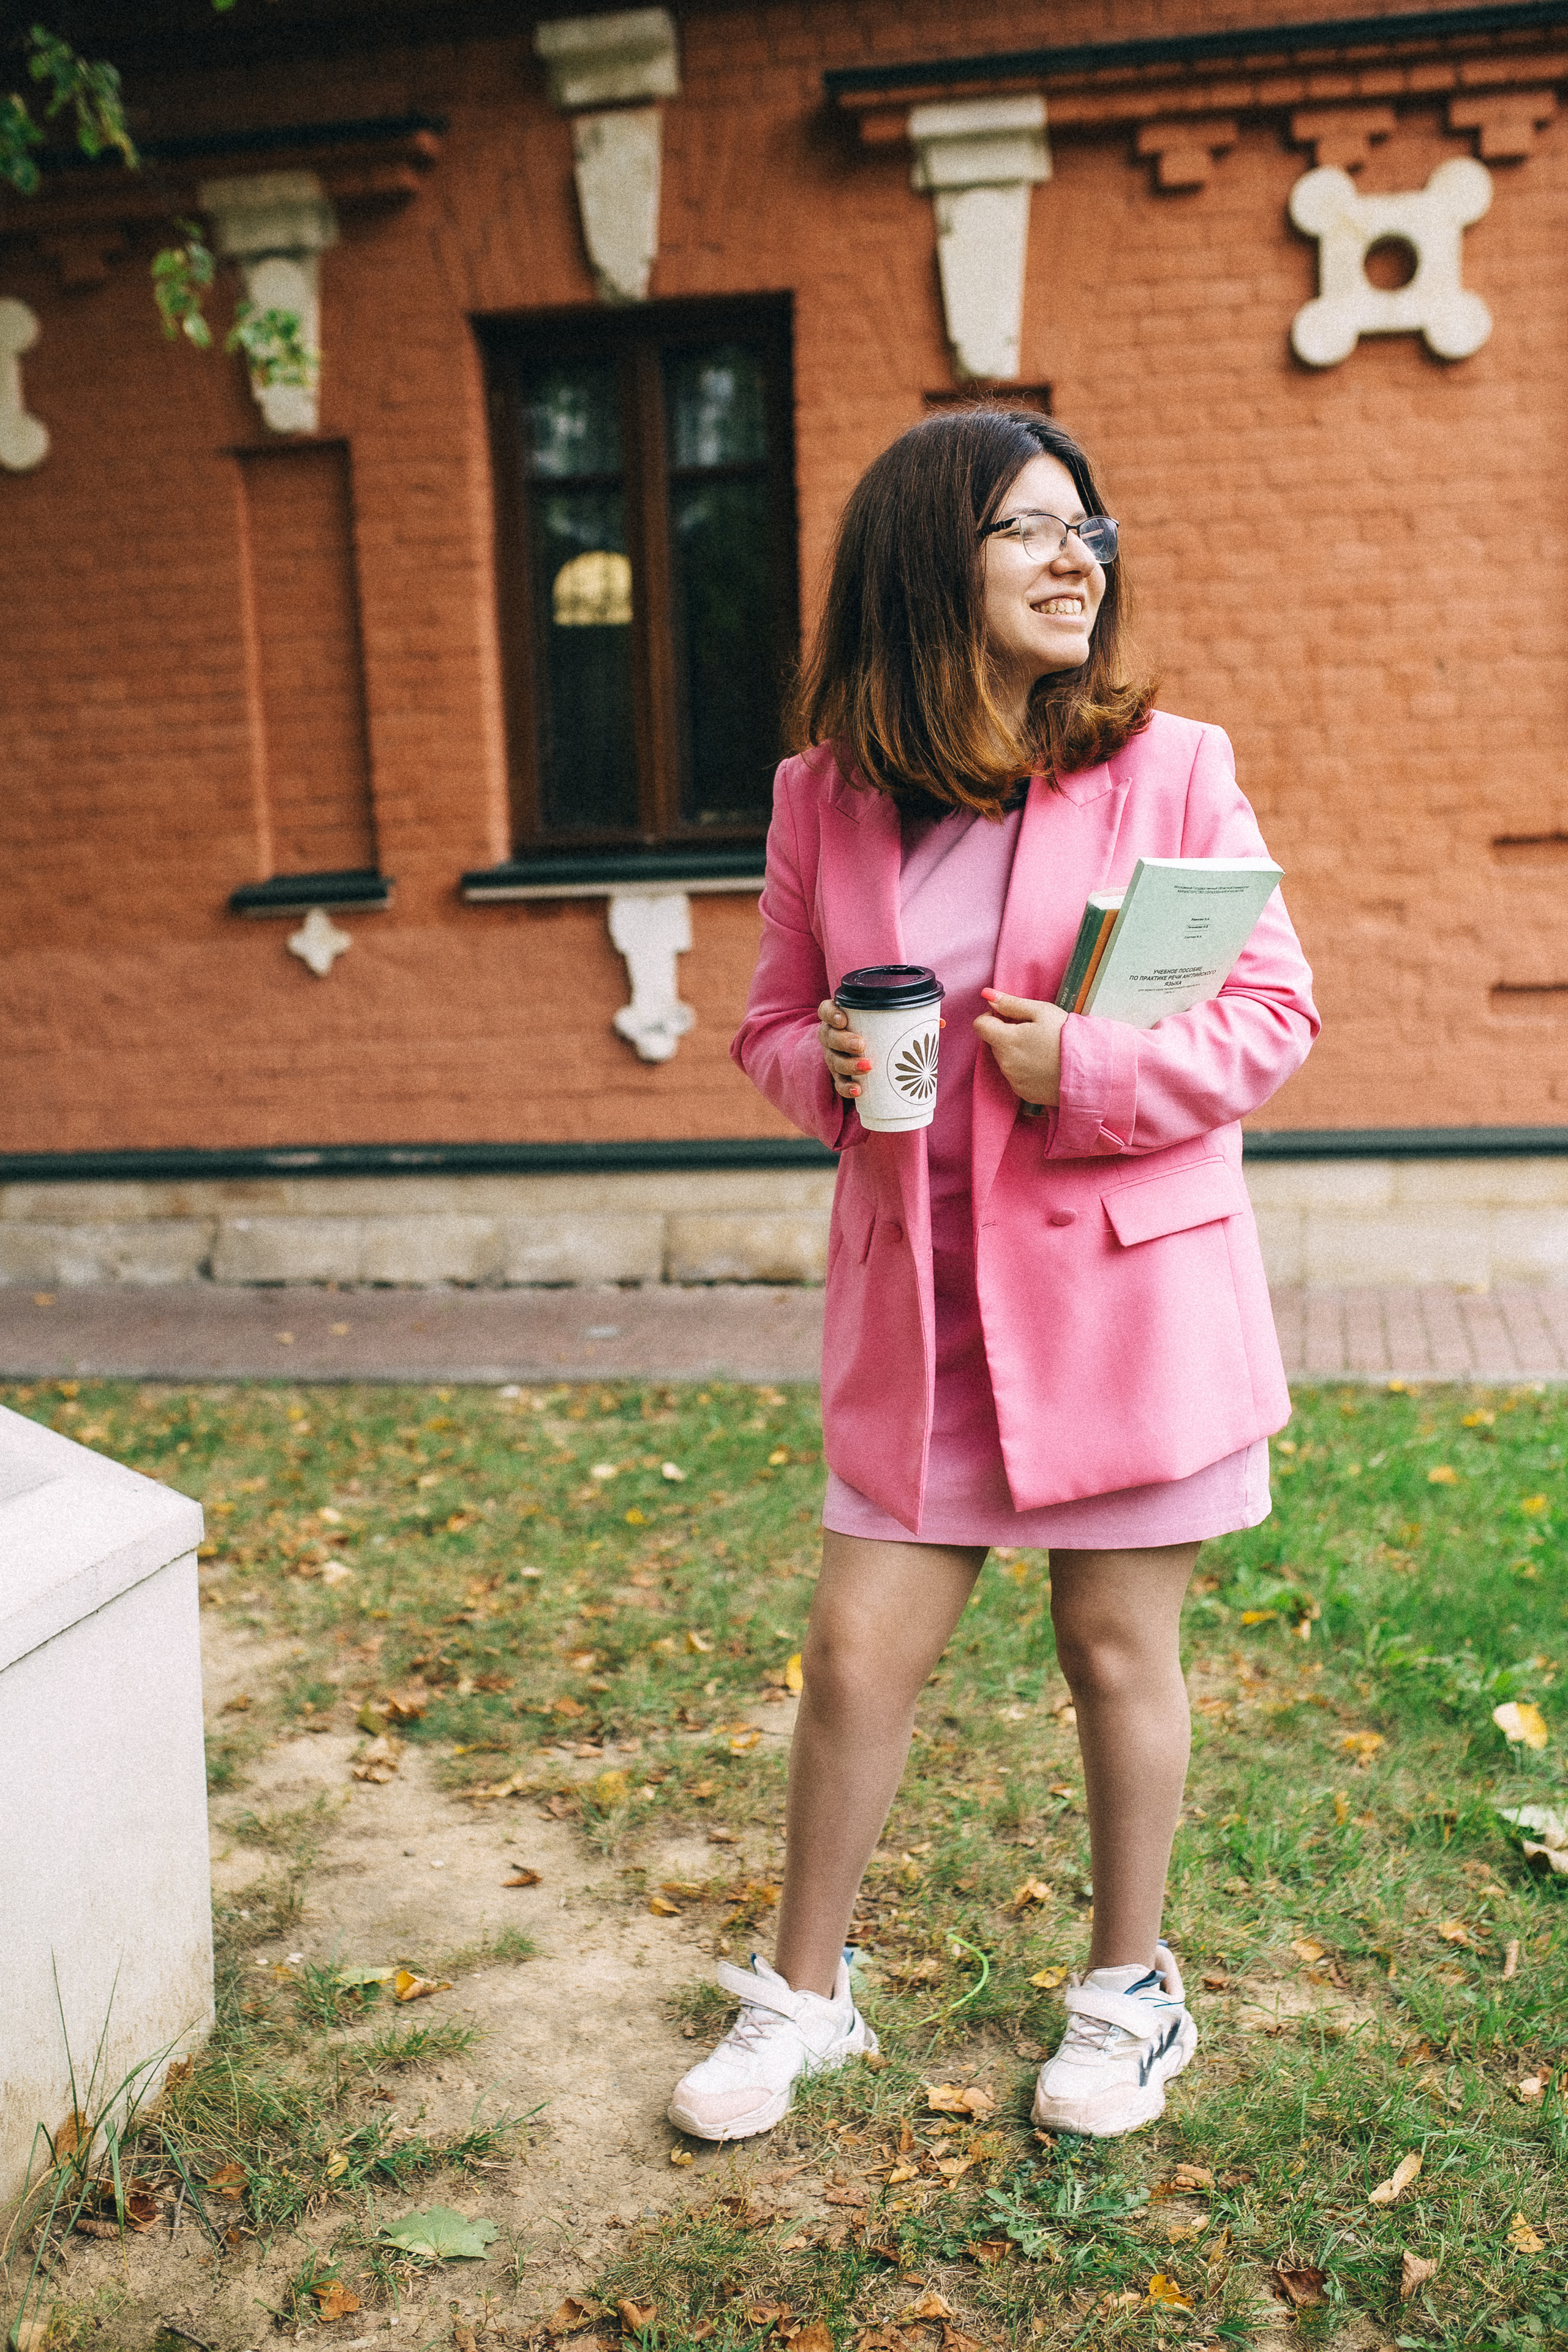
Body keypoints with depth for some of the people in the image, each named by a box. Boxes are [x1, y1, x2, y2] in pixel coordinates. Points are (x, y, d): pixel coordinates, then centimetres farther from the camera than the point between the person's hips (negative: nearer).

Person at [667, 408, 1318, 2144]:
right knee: (856, 1655, 7)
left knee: (1117, 1645, 11)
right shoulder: (825, 798, 3)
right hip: (916, 1298, 2)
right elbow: (773, 1029, 12)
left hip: (1124, 1283, -1)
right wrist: (829, 1067, -11)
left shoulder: (1167, 769, -3)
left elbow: (1274, 1012, -2)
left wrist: (1089, 1068, -18)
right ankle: (802, 1992, 31)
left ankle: (1130, 1986, 35)